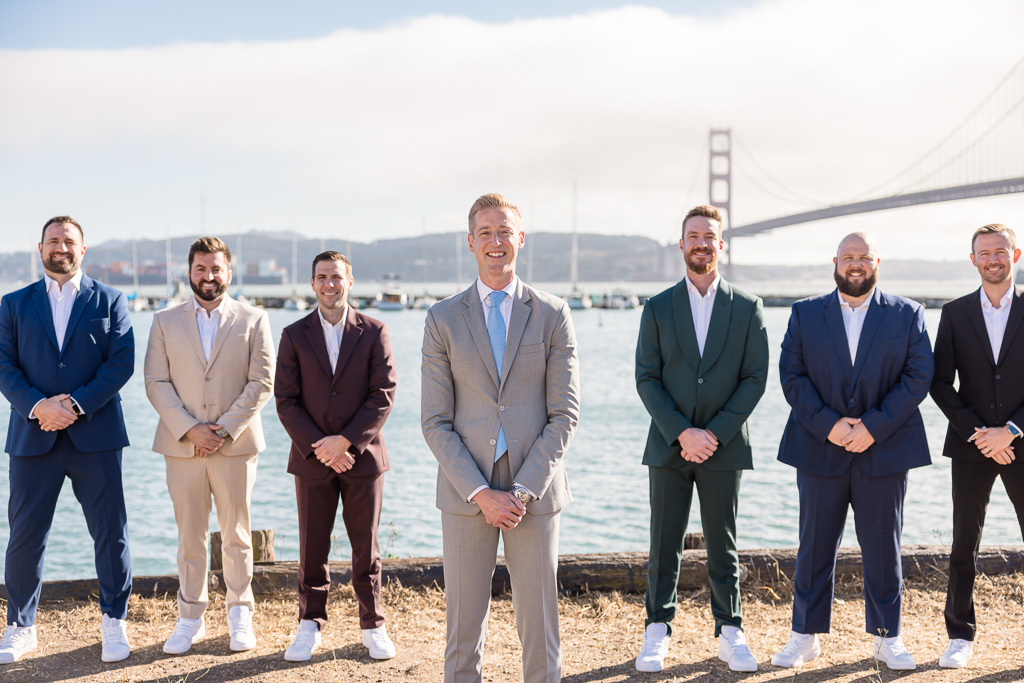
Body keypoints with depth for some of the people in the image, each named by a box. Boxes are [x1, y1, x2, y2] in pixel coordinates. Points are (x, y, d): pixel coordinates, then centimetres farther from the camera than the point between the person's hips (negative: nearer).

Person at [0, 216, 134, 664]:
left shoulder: (110, 301, 7)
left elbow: (121, 363, -2)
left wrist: (77, 404, -13)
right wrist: (38, 406, -14)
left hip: (95, 435, -1)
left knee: (110, 532, 2)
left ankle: (114, 622, 16)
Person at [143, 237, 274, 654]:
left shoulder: (253, 321, 5)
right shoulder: (165, 322, 8)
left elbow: (261, 383, -2)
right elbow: (156, 383, 2)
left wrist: (224, 431, -10)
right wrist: (189, 429, -11)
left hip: (235, 445, -1)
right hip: (182, 446, 1)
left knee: (236, 536, 6)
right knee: (190, 537, 5)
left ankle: (240, 615, 17)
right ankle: (190, 617, 15)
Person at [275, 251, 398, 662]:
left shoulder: (374, 332, 1)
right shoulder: (294, 335, 3)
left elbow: (383, 395, -5)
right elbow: (286, 401, -1)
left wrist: (345, 440, -14)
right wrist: (320, 448, -12)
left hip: (363, 456, -1)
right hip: (312, 458, 1)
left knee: (366, 547, 6)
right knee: (312, 548, 6)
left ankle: (373, 626, 17)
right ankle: (310, 626, 19)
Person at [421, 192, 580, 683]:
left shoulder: (552, 315, 2)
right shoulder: (443, 318, 3)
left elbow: (564, 413, -1)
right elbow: (435, 421, 0)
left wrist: (523, 492, -10)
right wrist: (482, 493, -10)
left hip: (535, 492, 0)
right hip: (465, 491, 0)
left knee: (539, 623, 6)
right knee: (463, 625, 5)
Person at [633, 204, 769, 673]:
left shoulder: (747, 309, 3)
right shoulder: (658, 308, 4)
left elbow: (755, 378, -1)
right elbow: (646, 379, -1)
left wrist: (715, 432, -11)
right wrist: (681, 433, -13)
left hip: (724, 447, 0)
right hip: (668, 446, 0)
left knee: (723, 546, 8)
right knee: (664, 546, 5)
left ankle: (730, 633, 17)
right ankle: (658, 631, 15)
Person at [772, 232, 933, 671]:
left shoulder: (907, 315, 4)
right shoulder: (805, 314, 5)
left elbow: (918, 377, -3)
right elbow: (791, 376, -1)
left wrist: (874, 426, -13)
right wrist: (828, 424, -14)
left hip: (884, 450, 0)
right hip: (820, 449, 1)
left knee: (883, 547, 6)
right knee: (814, 546, 6)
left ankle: (887, 638, 19)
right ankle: (805, 636, 17)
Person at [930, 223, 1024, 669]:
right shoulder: (955, 314, 5)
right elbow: (941, 383, 2)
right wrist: (977, 431, -8)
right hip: (971, 447, 1)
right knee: (964, 544, 3)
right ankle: (961, 636, 13)